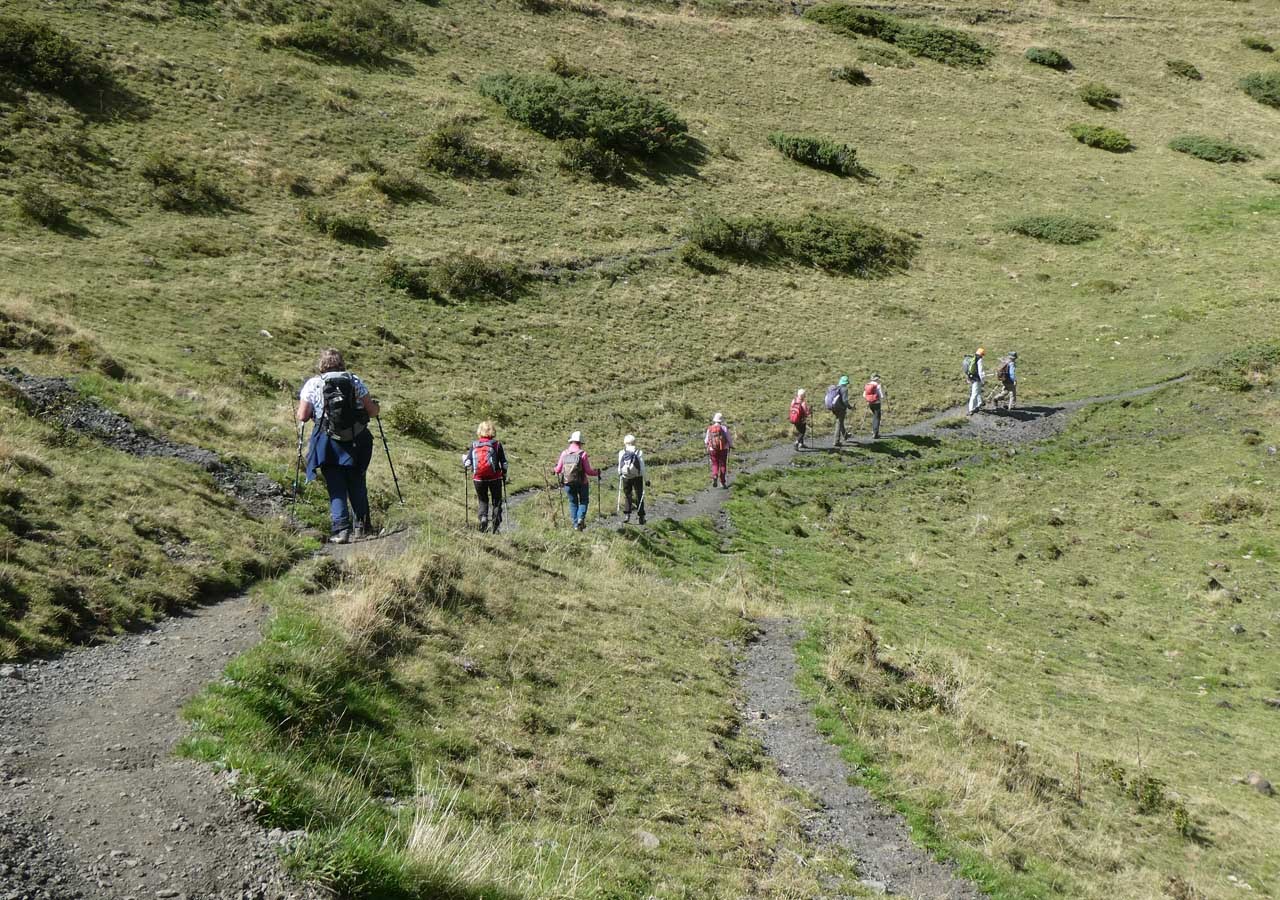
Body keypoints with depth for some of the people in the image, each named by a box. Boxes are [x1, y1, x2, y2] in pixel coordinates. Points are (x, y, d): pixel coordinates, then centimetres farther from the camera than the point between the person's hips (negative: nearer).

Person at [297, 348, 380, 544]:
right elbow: (372, 410, 3)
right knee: (357, 485, 14)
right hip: (356, 442, 1)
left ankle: (341, 529, -6)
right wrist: (376, 407, 26)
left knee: (336, 488, 4)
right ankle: (361, 526, 14)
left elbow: (302, 416, -4)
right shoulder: (354, 381, 3)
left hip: (328, 443, -1)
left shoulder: (312, 384, 0)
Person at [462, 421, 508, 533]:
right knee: (496, 501, 13)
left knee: (482, 500, 18)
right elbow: (504, 463, -2)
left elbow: (467, 464, -3)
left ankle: (483, 518, -7)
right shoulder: (497, 444, -2)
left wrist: (464, 457, 18)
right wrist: (504, 476, 13)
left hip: (478, 478, 1)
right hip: (495, 477, -1)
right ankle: (496, 524, 5)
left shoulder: (474, 445, 1)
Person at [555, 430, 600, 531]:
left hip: (568, 483, 3)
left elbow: (558, 470, 1)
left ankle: (575, 525, 16)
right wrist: (597, 473, 4)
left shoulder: (564, 453, -4)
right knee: (584, 501, 17)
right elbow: (588, 471, -16)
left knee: (573, 503, 18)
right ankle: (581, 518, -5)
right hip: (582, 483, -3)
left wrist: (556, 469, 25)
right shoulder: (582, 454, -14)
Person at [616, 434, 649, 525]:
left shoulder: (621, 453, -2)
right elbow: (643, 468, -9)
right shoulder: (639, 452, -8)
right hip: (637, 477, -1)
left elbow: (619, 467, 3)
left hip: (625, 477, 2)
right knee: (639, 497, 10)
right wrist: (646, 480, -2)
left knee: (627, 497, 14)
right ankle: (641, 517, 12)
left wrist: (619, 477, 17)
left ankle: (626, 515, 1)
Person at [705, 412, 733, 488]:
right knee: (723, 465, 11)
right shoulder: (724, 428, -8)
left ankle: (714, 476, -15)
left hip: (712, 450, 1)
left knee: (715, 465, 12)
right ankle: (722, 482, 11)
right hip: (723, 450, -1)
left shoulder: (709, 429, -1)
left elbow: (706, 441, 6)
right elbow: (729, 438, -5)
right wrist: (731, 445, 14)